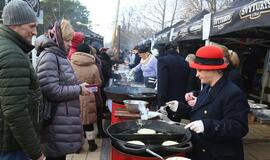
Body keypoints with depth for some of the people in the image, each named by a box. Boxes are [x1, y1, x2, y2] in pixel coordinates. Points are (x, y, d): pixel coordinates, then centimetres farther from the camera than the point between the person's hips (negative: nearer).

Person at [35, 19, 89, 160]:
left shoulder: (59, 56, 15)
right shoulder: (48, 57, -15)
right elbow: (52, 91, -23)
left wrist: (79, 86, 7)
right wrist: (79, 89, -13)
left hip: (63, 120, 9)